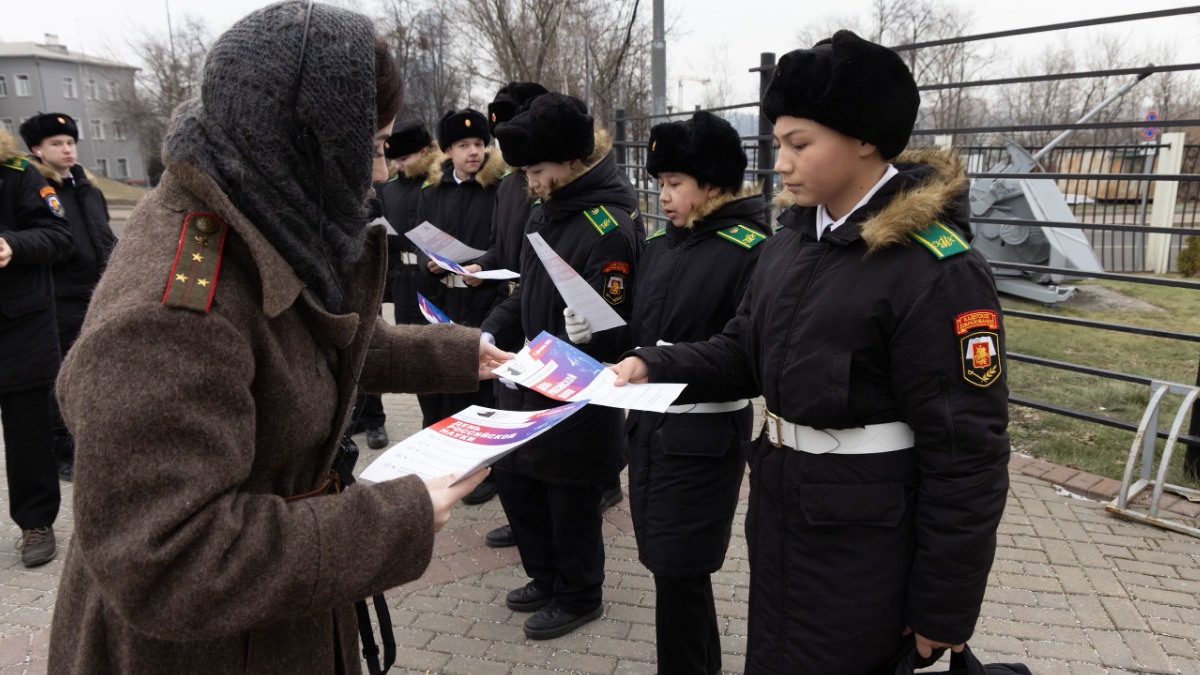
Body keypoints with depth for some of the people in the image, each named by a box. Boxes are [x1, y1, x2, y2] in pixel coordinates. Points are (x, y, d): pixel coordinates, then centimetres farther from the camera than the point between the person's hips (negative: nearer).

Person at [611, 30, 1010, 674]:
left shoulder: (938, 270, -21)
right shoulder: (792, 237, 3)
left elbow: (966, 455, -18)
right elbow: (744, 350, 11)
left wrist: (942, 610, -13)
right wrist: (655, 365, -7)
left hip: (863, 535, -7)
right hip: (777, 505, 7)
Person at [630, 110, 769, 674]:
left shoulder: (750, 250, -14)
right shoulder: (659, 246, 9)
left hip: (704, 434, -7)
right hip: (649, 421, 7)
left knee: (678, 568, 3)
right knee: (666, 560, 18)